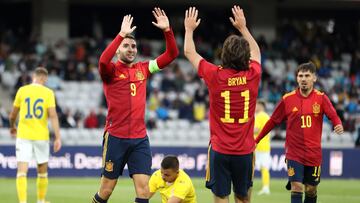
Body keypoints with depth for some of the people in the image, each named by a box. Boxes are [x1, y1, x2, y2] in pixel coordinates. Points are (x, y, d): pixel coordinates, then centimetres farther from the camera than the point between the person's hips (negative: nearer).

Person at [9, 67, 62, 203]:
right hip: (41, 136, 0)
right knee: (42, 172, 18)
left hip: (23, 135, 0)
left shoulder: (22, 91, 2)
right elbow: (53, 116, -10)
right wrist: (58, 137, -10)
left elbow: (12, 115, 9)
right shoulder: (48, 93, -1)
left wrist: (12, 127, 30)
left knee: (22, 172, -5)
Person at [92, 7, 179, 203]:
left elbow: (171, 54, 10)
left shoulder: (143, 69, 11)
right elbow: (103, 60, -26)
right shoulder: (112, 71, -2)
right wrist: (122, 34, -27)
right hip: (115, 137, -4)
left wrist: (167, 30, -5)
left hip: (140, 138, 4)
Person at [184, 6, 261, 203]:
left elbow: (189, 52, 7)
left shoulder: (215, 76, -10)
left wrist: (189, 29, 23)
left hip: (220, 150, -2)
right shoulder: (252, 76, -4)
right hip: (245, 150, 2)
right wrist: (243, 27, 31)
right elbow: (256, 52, 21)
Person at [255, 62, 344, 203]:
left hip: (314, 153, 1)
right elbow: (273, 121, 6)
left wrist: (338, 125, -38)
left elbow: (333, 115, -14)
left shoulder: (321, 98, -2)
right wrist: (256, 140, 8)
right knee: (296, 188, -11)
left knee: (311, 190, 9)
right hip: (294, 153, -1)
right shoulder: (287, 99, -1)